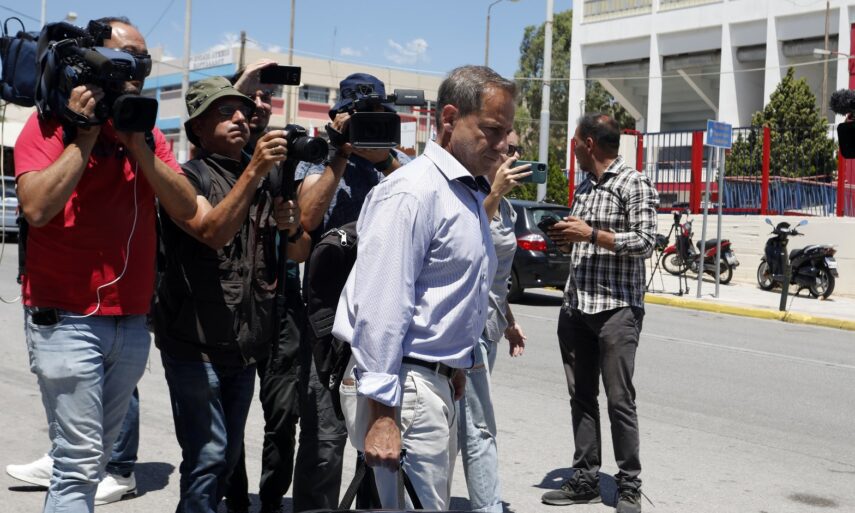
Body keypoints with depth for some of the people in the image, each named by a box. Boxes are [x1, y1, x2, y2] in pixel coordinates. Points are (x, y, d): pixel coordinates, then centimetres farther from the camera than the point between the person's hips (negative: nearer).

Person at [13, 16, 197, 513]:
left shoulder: (148, 132, 12)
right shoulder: (51, 123, -4)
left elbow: (186, 208, 0)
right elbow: (37, 207, -20)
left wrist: (137, 145, -8)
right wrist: (86, 135, -14)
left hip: (132, 323, 6)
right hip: (68, 321, -6)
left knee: (95, 458, 13)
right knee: (81, 461, -7)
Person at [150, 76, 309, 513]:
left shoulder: (265, 181, 11)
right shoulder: (189, 176, -7)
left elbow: (300, 254, 9)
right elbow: (212, 233, -26)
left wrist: (292, 226, -14)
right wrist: (253, 169, -33)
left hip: (246, 345, 7)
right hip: (195, 344, -7)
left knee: (229, 454, 15)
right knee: (208, 454, -10)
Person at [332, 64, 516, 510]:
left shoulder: (471, 193, 15)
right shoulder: (413, 192, -17)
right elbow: (380, 309, -23)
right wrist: (382, 413, -24)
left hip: (437, 383, 10)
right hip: (403, 386, -10)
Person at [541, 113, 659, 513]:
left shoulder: (633, 183, -5)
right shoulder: (584, 187, 18)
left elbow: (644, 242, -13)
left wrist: (590, 234, -14)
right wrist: (567, 240, 6)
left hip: (617, 308, -7)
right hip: (576, 307, 7)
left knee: (619, 399, -4)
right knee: (581, 397, 8)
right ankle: (586, 479, 16)